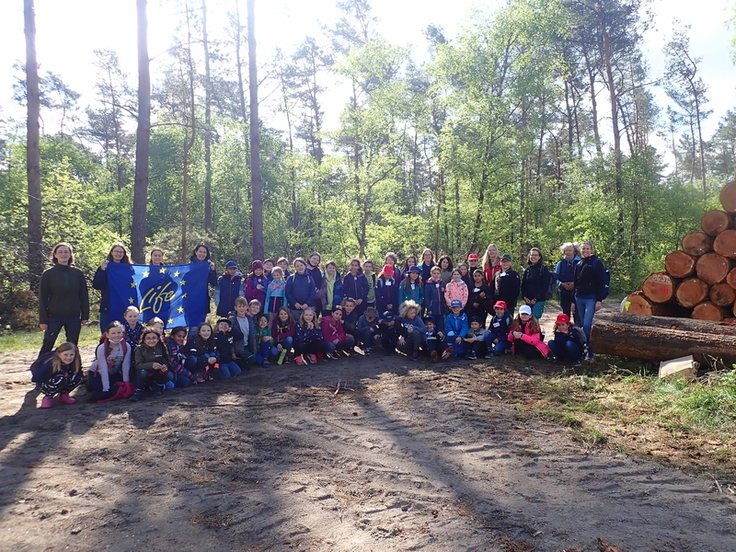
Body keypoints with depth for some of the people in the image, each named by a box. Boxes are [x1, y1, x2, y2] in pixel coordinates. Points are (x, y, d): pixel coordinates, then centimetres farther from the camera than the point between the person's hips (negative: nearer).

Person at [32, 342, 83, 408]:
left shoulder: (74, 363, -17)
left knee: (78, 378, -22)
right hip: (45, 384, -4)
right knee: (60, 380, -34)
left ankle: (63, 395, 3)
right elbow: (35, 379, -27)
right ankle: (48, 397, -8)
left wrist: (68, 376, -32)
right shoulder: (50, 364, -28)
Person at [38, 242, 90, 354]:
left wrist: (85, 316, 2)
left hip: (74, 316, 2)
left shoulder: (77, 273, 5)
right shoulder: (48, 274, -1)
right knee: (47, 346, -1)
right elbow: (42, 298, -1)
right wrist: (43, 320, -6)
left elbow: (84, 296, 6)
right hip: (54, 316, -2)